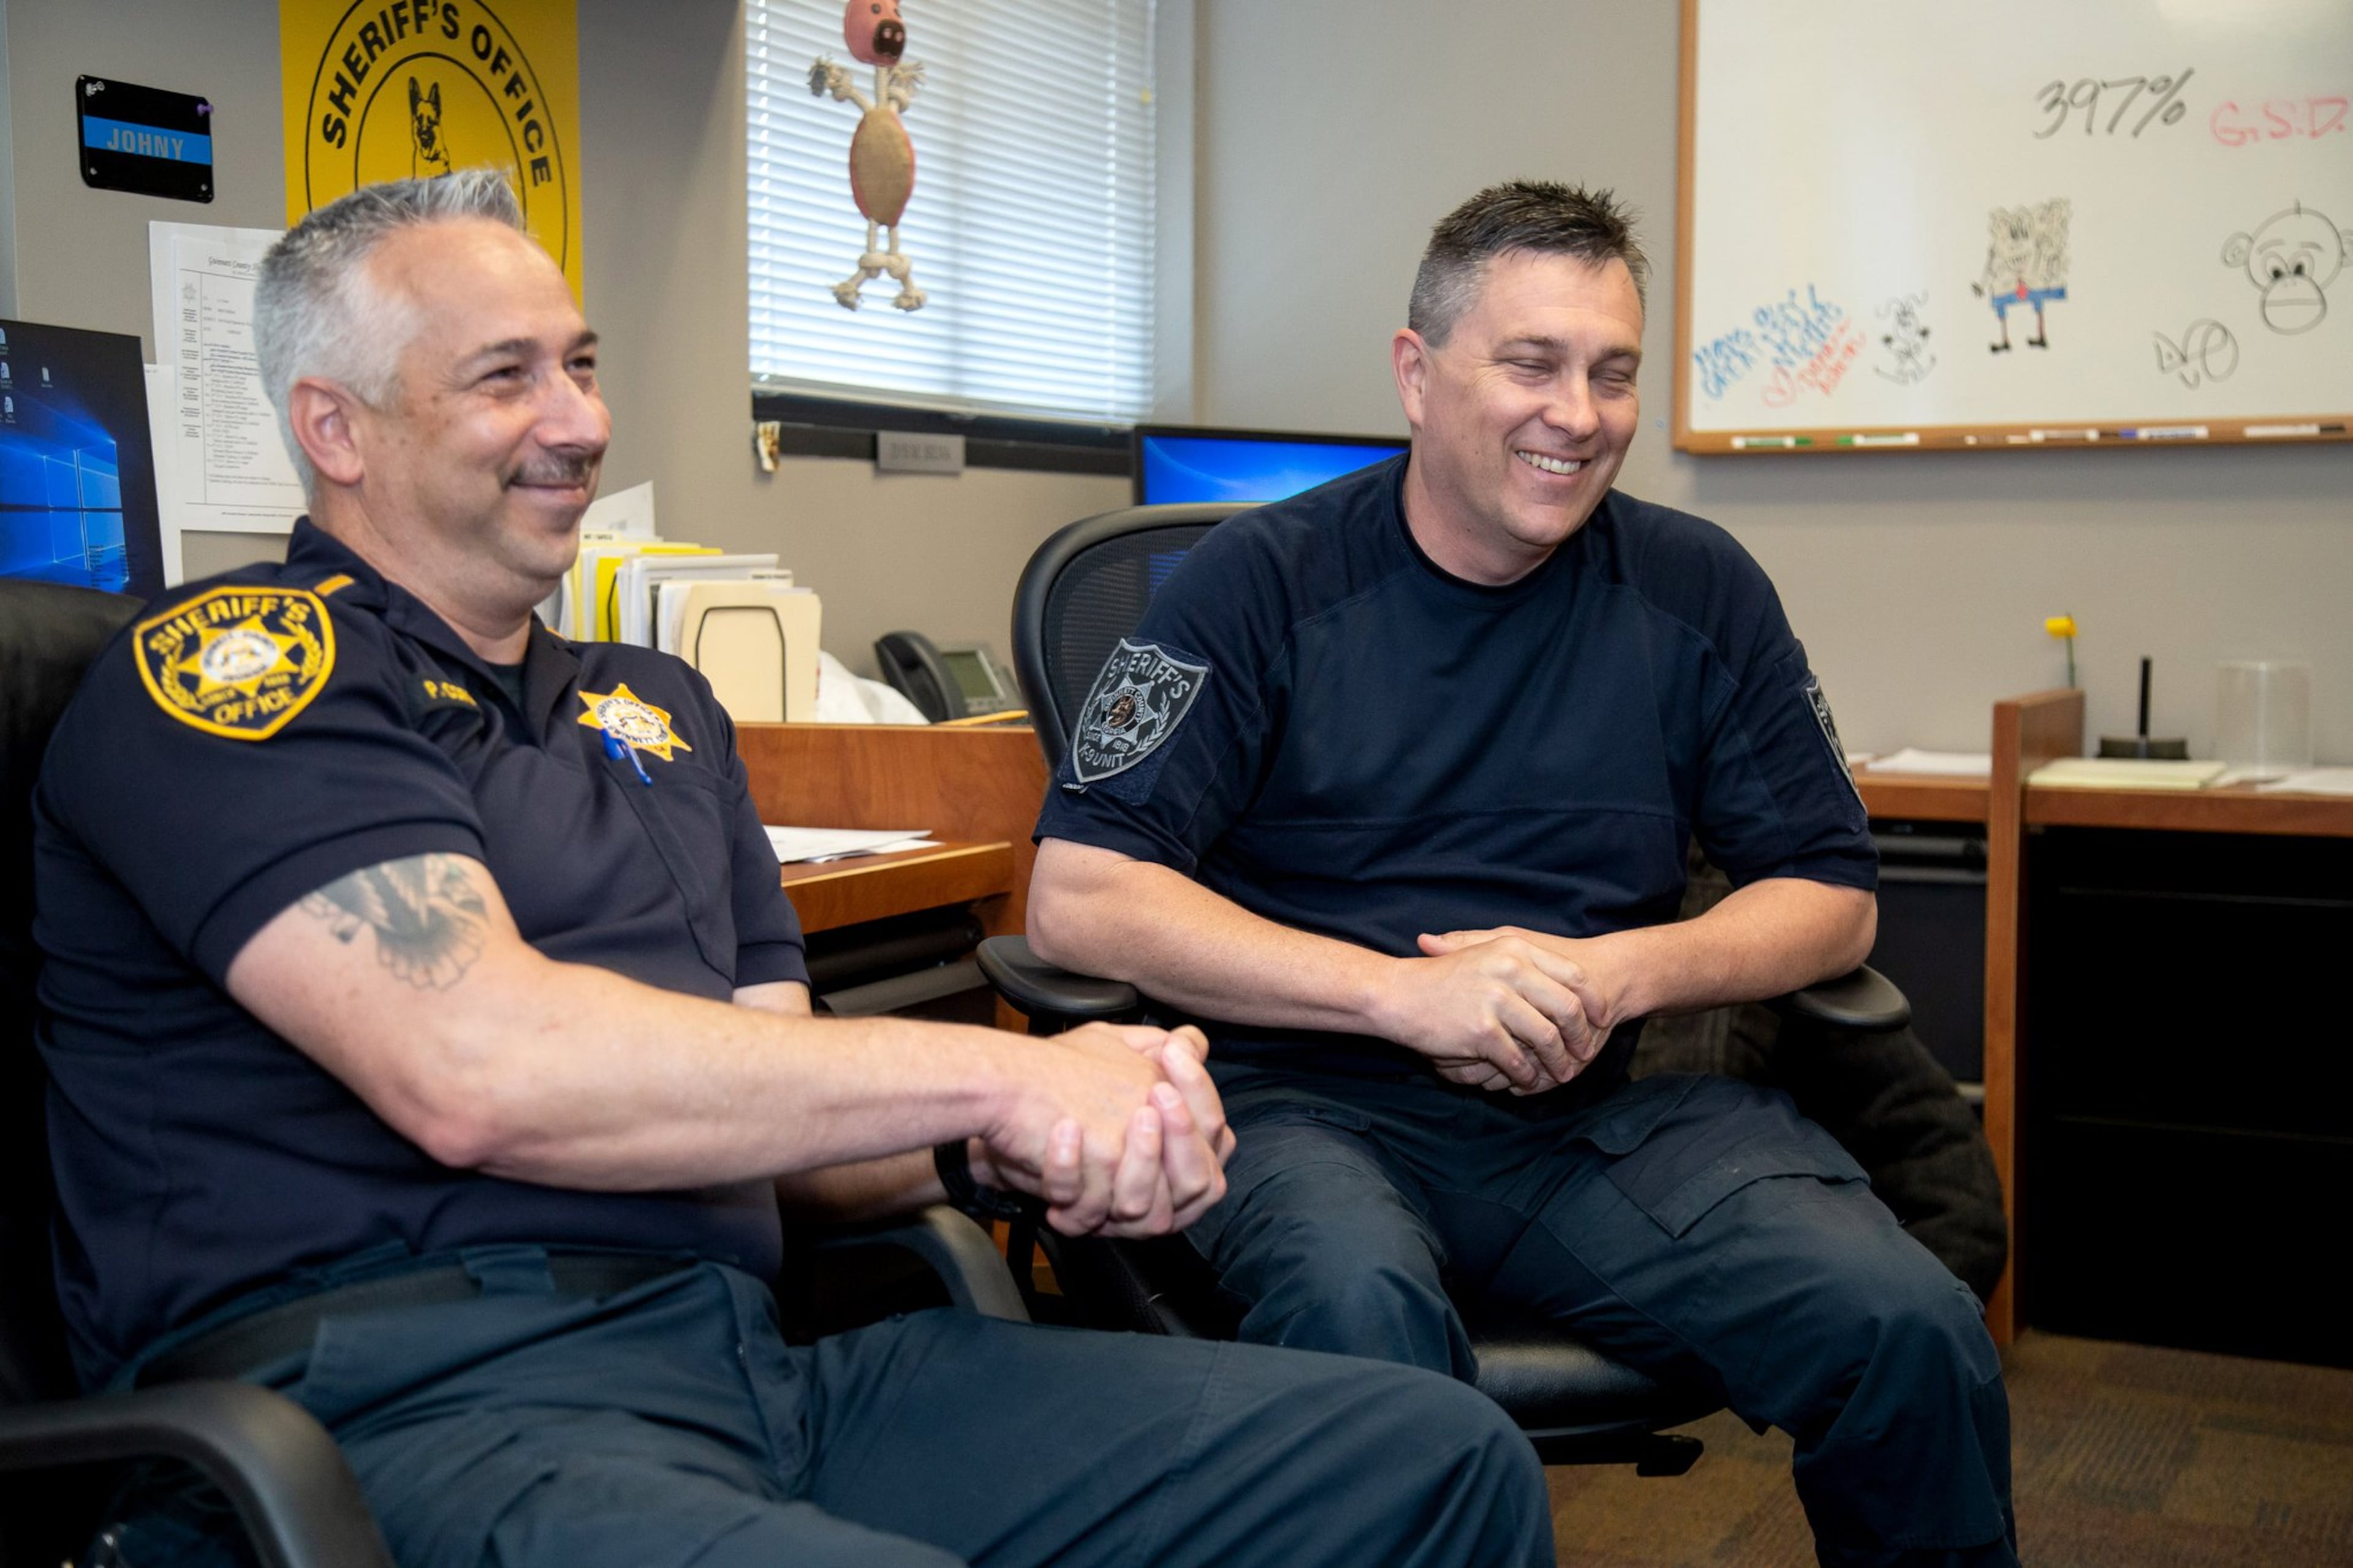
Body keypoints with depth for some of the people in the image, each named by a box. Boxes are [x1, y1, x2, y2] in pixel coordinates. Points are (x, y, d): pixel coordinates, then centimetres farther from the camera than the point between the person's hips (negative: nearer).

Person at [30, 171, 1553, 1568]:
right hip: (401, 1406, -7)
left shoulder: (659, 705, 23)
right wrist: (984, 1075, -13)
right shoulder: (218, 667, -2)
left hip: (747, 1360, 8)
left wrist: (1001, 1148, -5)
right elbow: (471, 1072, -17)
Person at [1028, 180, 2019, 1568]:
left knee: (1915, 1334, -21)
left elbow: (1833, 901, 13)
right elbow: (1081, 896, -8)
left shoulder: (1699, 592, 10)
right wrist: (1404, 992, -16)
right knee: (1362, 1313, -37)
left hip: (1609, 1110, 3)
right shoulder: (1266, 582, -1)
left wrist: (1620, 975, -8)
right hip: (1316, 1101, -3)